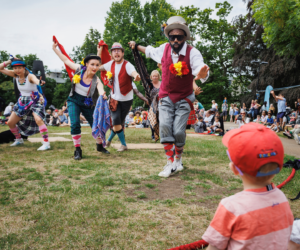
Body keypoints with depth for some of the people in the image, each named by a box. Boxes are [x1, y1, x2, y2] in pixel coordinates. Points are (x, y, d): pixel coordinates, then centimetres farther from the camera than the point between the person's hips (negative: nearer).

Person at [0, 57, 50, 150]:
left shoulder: (30, 76, -23)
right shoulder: (15, 75, -5)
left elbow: (35, 79, -48)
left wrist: (39, 82, -72)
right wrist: (10, 61, -10)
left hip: (35, 101, -7)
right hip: (23, 101, 7)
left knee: (38, 120, -30)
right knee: (10, 123, 11)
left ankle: (46, 143, -25)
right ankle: (19, 140, 33)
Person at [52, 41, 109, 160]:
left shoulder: (96, 80, -21)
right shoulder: (79, 69, -14)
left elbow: (100, 89, -43)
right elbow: (65, 60, 1)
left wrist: (102, 95, -67)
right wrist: (55, 48, 2)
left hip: (88, 104, 0)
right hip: (74, 101, 0)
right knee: (75, 124, -16)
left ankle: (100, 146, 31)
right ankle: (77, 150, -1)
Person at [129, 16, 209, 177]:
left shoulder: (192, 52, -18)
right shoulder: (164, 49, -4)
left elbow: (200, 71, -36)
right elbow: (151, 51, 20)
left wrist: (202, 73, -59)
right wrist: (137, 46, 28)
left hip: (184, 98, -3)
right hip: (166, 97, 3)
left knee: (178, 131, -8)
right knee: (165, 125, -15)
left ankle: (178, 159, 20)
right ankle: (170, 163, -9)